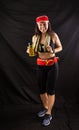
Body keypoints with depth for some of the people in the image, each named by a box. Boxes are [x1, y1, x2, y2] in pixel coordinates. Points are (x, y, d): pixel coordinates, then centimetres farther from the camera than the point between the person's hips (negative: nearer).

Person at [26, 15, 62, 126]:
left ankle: (49, 114, 17)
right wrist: (30, 51, -11)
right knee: (41, 89, 13)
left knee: (50, 90, 2)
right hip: (40, 66, 4)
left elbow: (60, 47, 2)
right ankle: (45, 108, 37)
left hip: (52, 65, -4)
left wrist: (53, 51, -19)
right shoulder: (35, 37, -1)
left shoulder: (53, 35, -12)